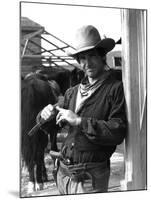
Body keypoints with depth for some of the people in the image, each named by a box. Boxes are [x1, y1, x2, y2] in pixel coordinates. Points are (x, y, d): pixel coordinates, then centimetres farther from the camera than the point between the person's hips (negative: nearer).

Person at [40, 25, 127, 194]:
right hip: (63, 173, 6)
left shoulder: (116, 89, -9)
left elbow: (118, 132, -19)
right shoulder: (72, 92, 9)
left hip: (90, 177, -5)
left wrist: (79, 121, -19)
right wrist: (46, 114, -5)